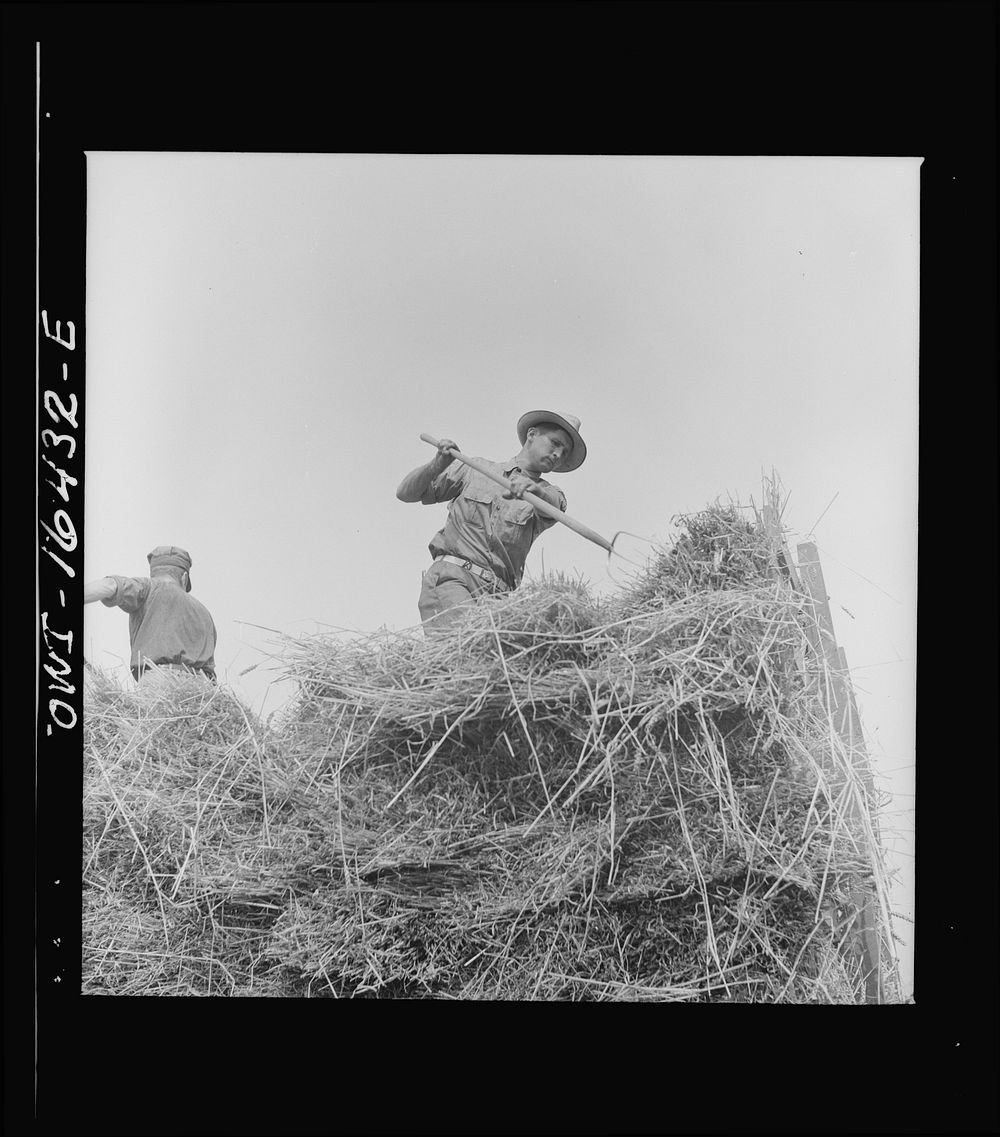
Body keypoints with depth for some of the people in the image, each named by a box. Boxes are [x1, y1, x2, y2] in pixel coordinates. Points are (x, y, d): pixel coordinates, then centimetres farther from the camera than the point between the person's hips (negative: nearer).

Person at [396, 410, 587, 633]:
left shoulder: (549, 494, 20)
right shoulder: (473, 469, 19)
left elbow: (552, 506, -8)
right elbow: (405, 492, 18)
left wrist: (534, 490, -33)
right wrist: (439, 464, -2)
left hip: (497, 596, 3)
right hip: (450, 578, -2)